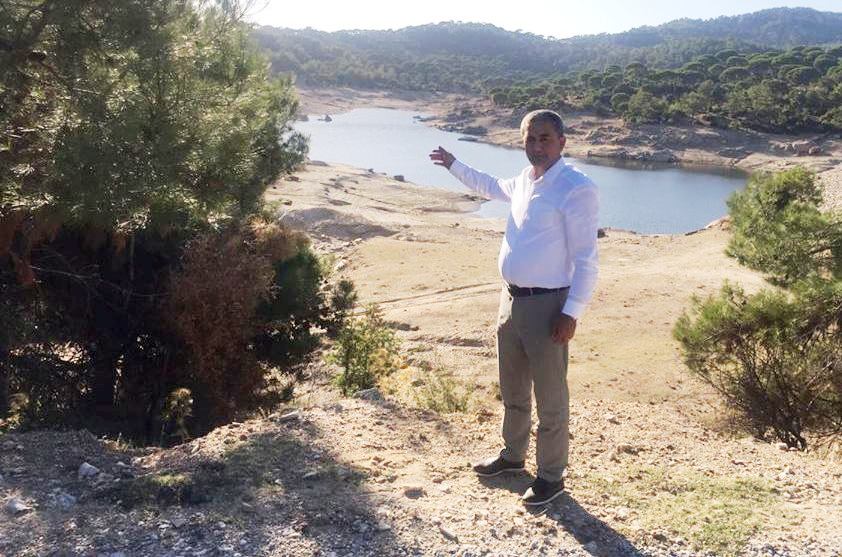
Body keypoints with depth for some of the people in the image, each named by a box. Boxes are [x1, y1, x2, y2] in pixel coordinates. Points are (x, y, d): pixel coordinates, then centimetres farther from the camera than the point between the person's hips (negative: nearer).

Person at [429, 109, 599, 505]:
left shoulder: (576, 188, -16)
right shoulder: (523, 180, 9)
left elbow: (586, 259, -18)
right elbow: (491, 187, 34)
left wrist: (571, 313, -21)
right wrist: (454, 166, 39)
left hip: (547, 306, -8)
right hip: (511, 299, 8)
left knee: (550, 398, 3)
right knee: (512, 390, 22)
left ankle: (551, 477, 19)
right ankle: (512, 454, 41)